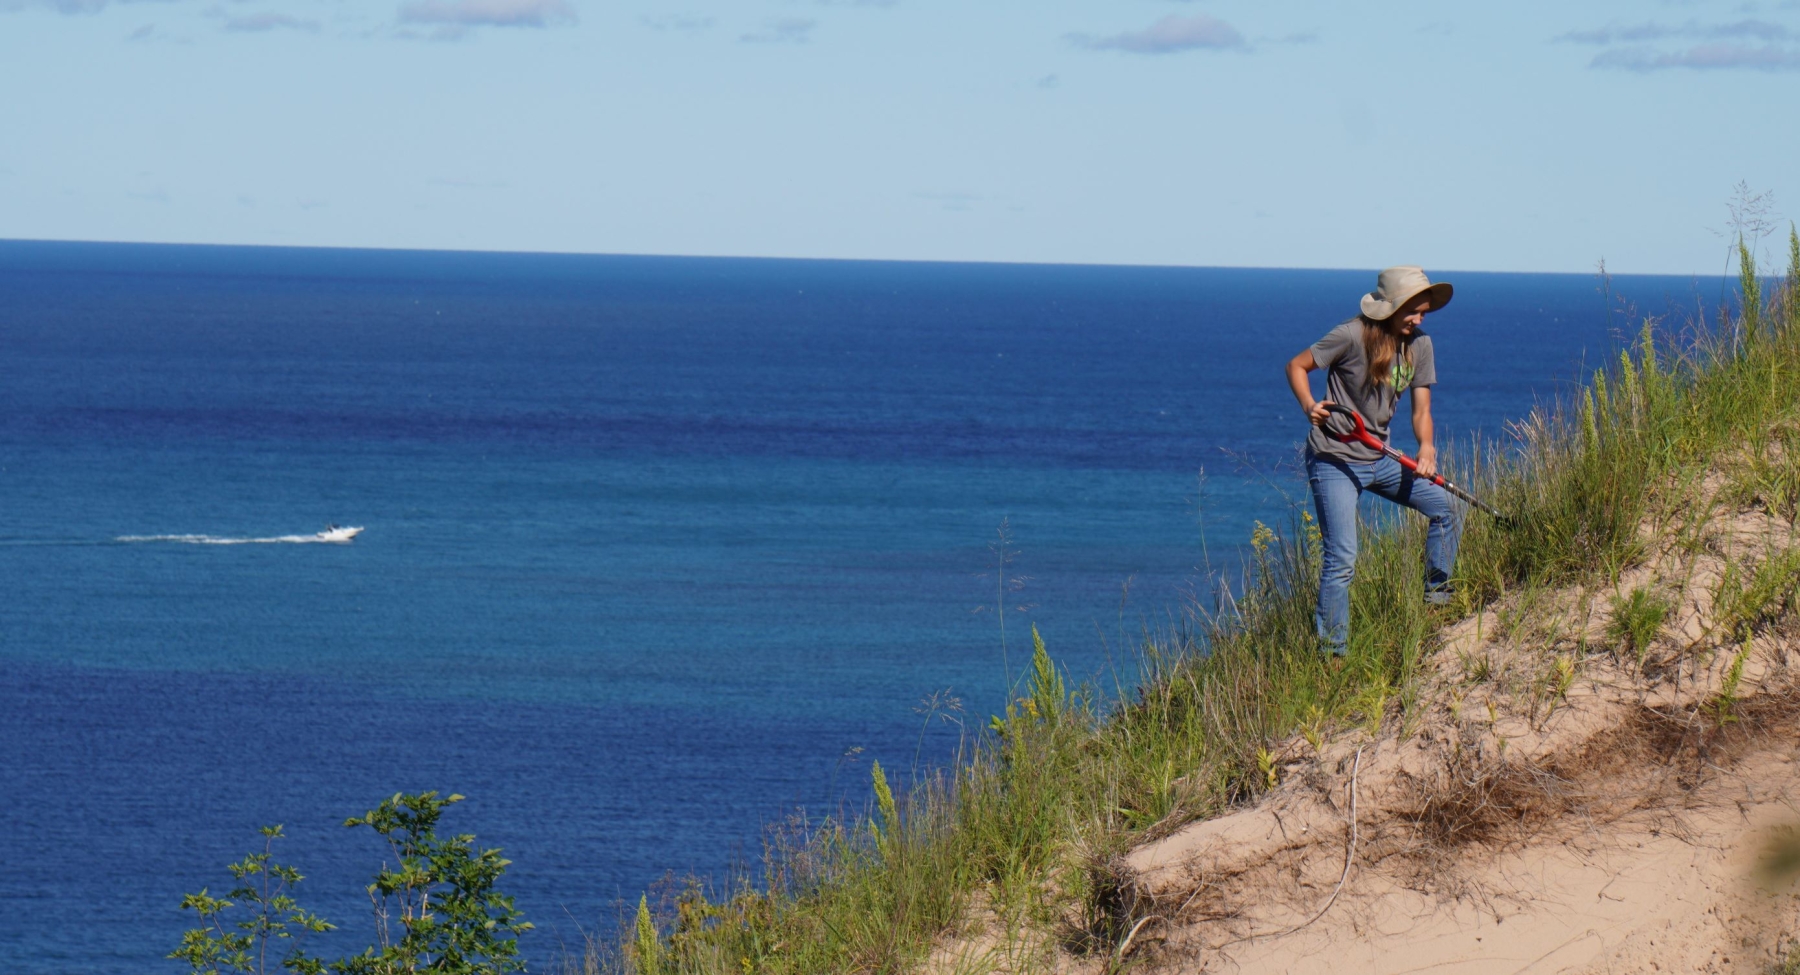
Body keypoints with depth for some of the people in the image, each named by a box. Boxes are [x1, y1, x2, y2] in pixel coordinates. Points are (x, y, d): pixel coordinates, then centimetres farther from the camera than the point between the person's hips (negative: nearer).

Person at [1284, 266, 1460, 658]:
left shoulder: (1419, 345, 2)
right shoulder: (1353, 336, -17)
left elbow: (1421, 409, 3)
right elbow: (1296, 366, -8)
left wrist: (1426, 448, -17)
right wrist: (1309, 406, -26)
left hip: (1380, 460, 7)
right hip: (1334, 460, -7)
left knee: (1445, 506, 10)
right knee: (1341, 559, -12)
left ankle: (1437, 595, 30)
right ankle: (1331, 653, -5)